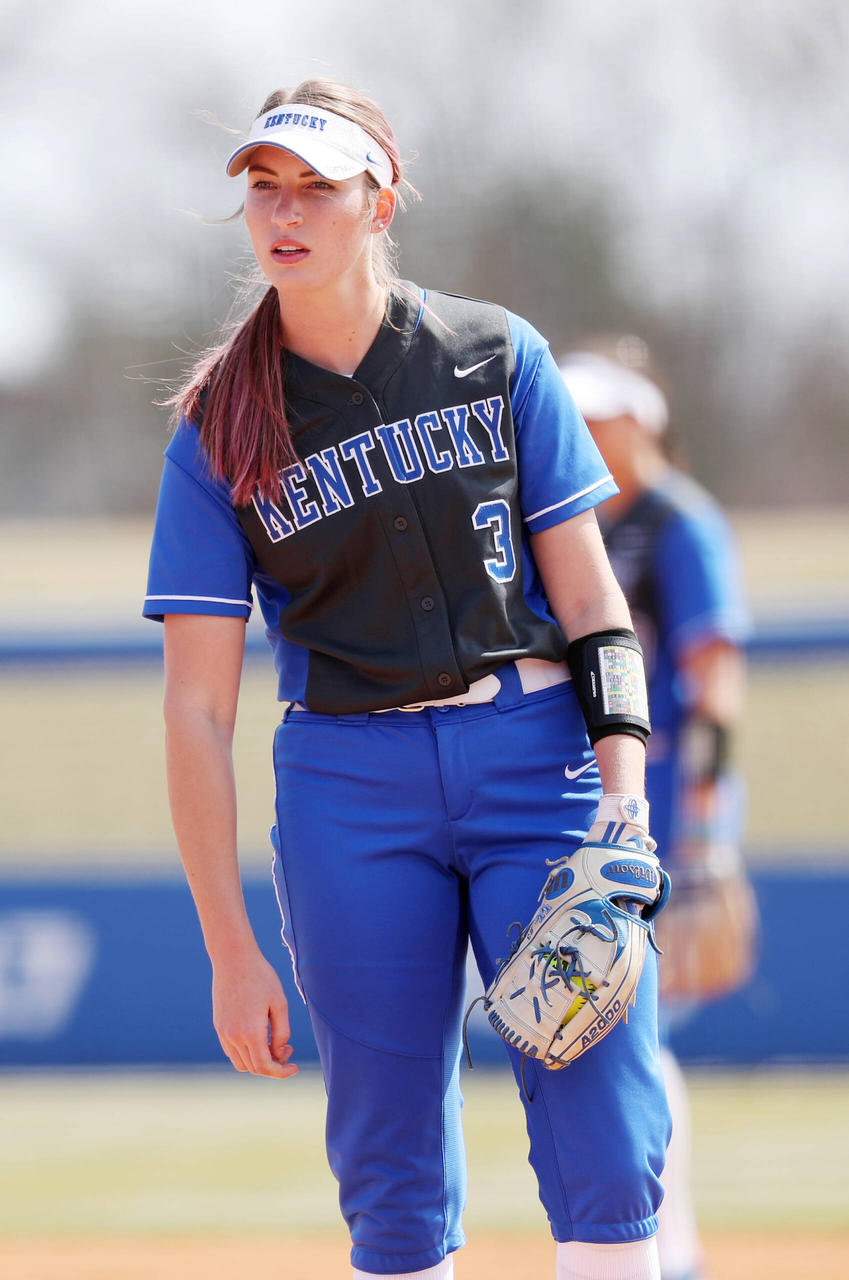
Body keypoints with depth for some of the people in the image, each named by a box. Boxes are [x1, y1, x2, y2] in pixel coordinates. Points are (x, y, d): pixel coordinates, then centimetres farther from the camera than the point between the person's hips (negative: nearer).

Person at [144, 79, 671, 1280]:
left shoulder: (496, 358, 5)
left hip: (534, 751, 0)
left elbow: (587, 592, 5)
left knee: (609, 1157, -9)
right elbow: (198, 708, 1)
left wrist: (621, 796, -10)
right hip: (349, 786, 0)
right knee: (393, 1182, 1)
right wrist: (231, 950, -4)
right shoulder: (221, 434, 3)